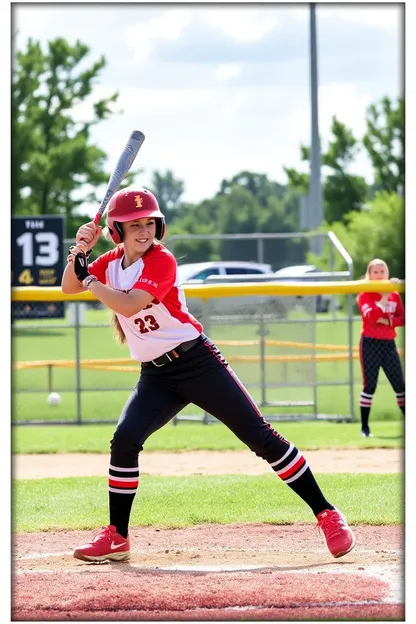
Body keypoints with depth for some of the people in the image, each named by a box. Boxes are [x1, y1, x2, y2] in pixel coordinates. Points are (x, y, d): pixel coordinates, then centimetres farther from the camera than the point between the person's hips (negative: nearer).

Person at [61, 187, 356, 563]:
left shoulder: (161, 261, -14)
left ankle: (326, 514, -4)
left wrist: (90, 280, -20)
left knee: (260, 436, -9)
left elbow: (128, 305, -26)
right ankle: (116, 537, -2)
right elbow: (69, 287, 5)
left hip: (198, 362, -5)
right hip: (156, 376, 5)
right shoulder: (112, 262, 7)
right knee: (125, 439, -15)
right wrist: (79, 251, -10)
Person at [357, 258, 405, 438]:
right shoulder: (364, 295, -5)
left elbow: (402, 320, 5)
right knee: (370, 385, -5)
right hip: (370, 344, -4)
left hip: (389, 344, 4)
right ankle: (365, 427, 0)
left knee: (399, 385, 5)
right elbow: (371, 317, -22)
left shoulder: (395, 295, 9)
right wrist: (385, 295, -26)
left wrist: (387, 321, -14)